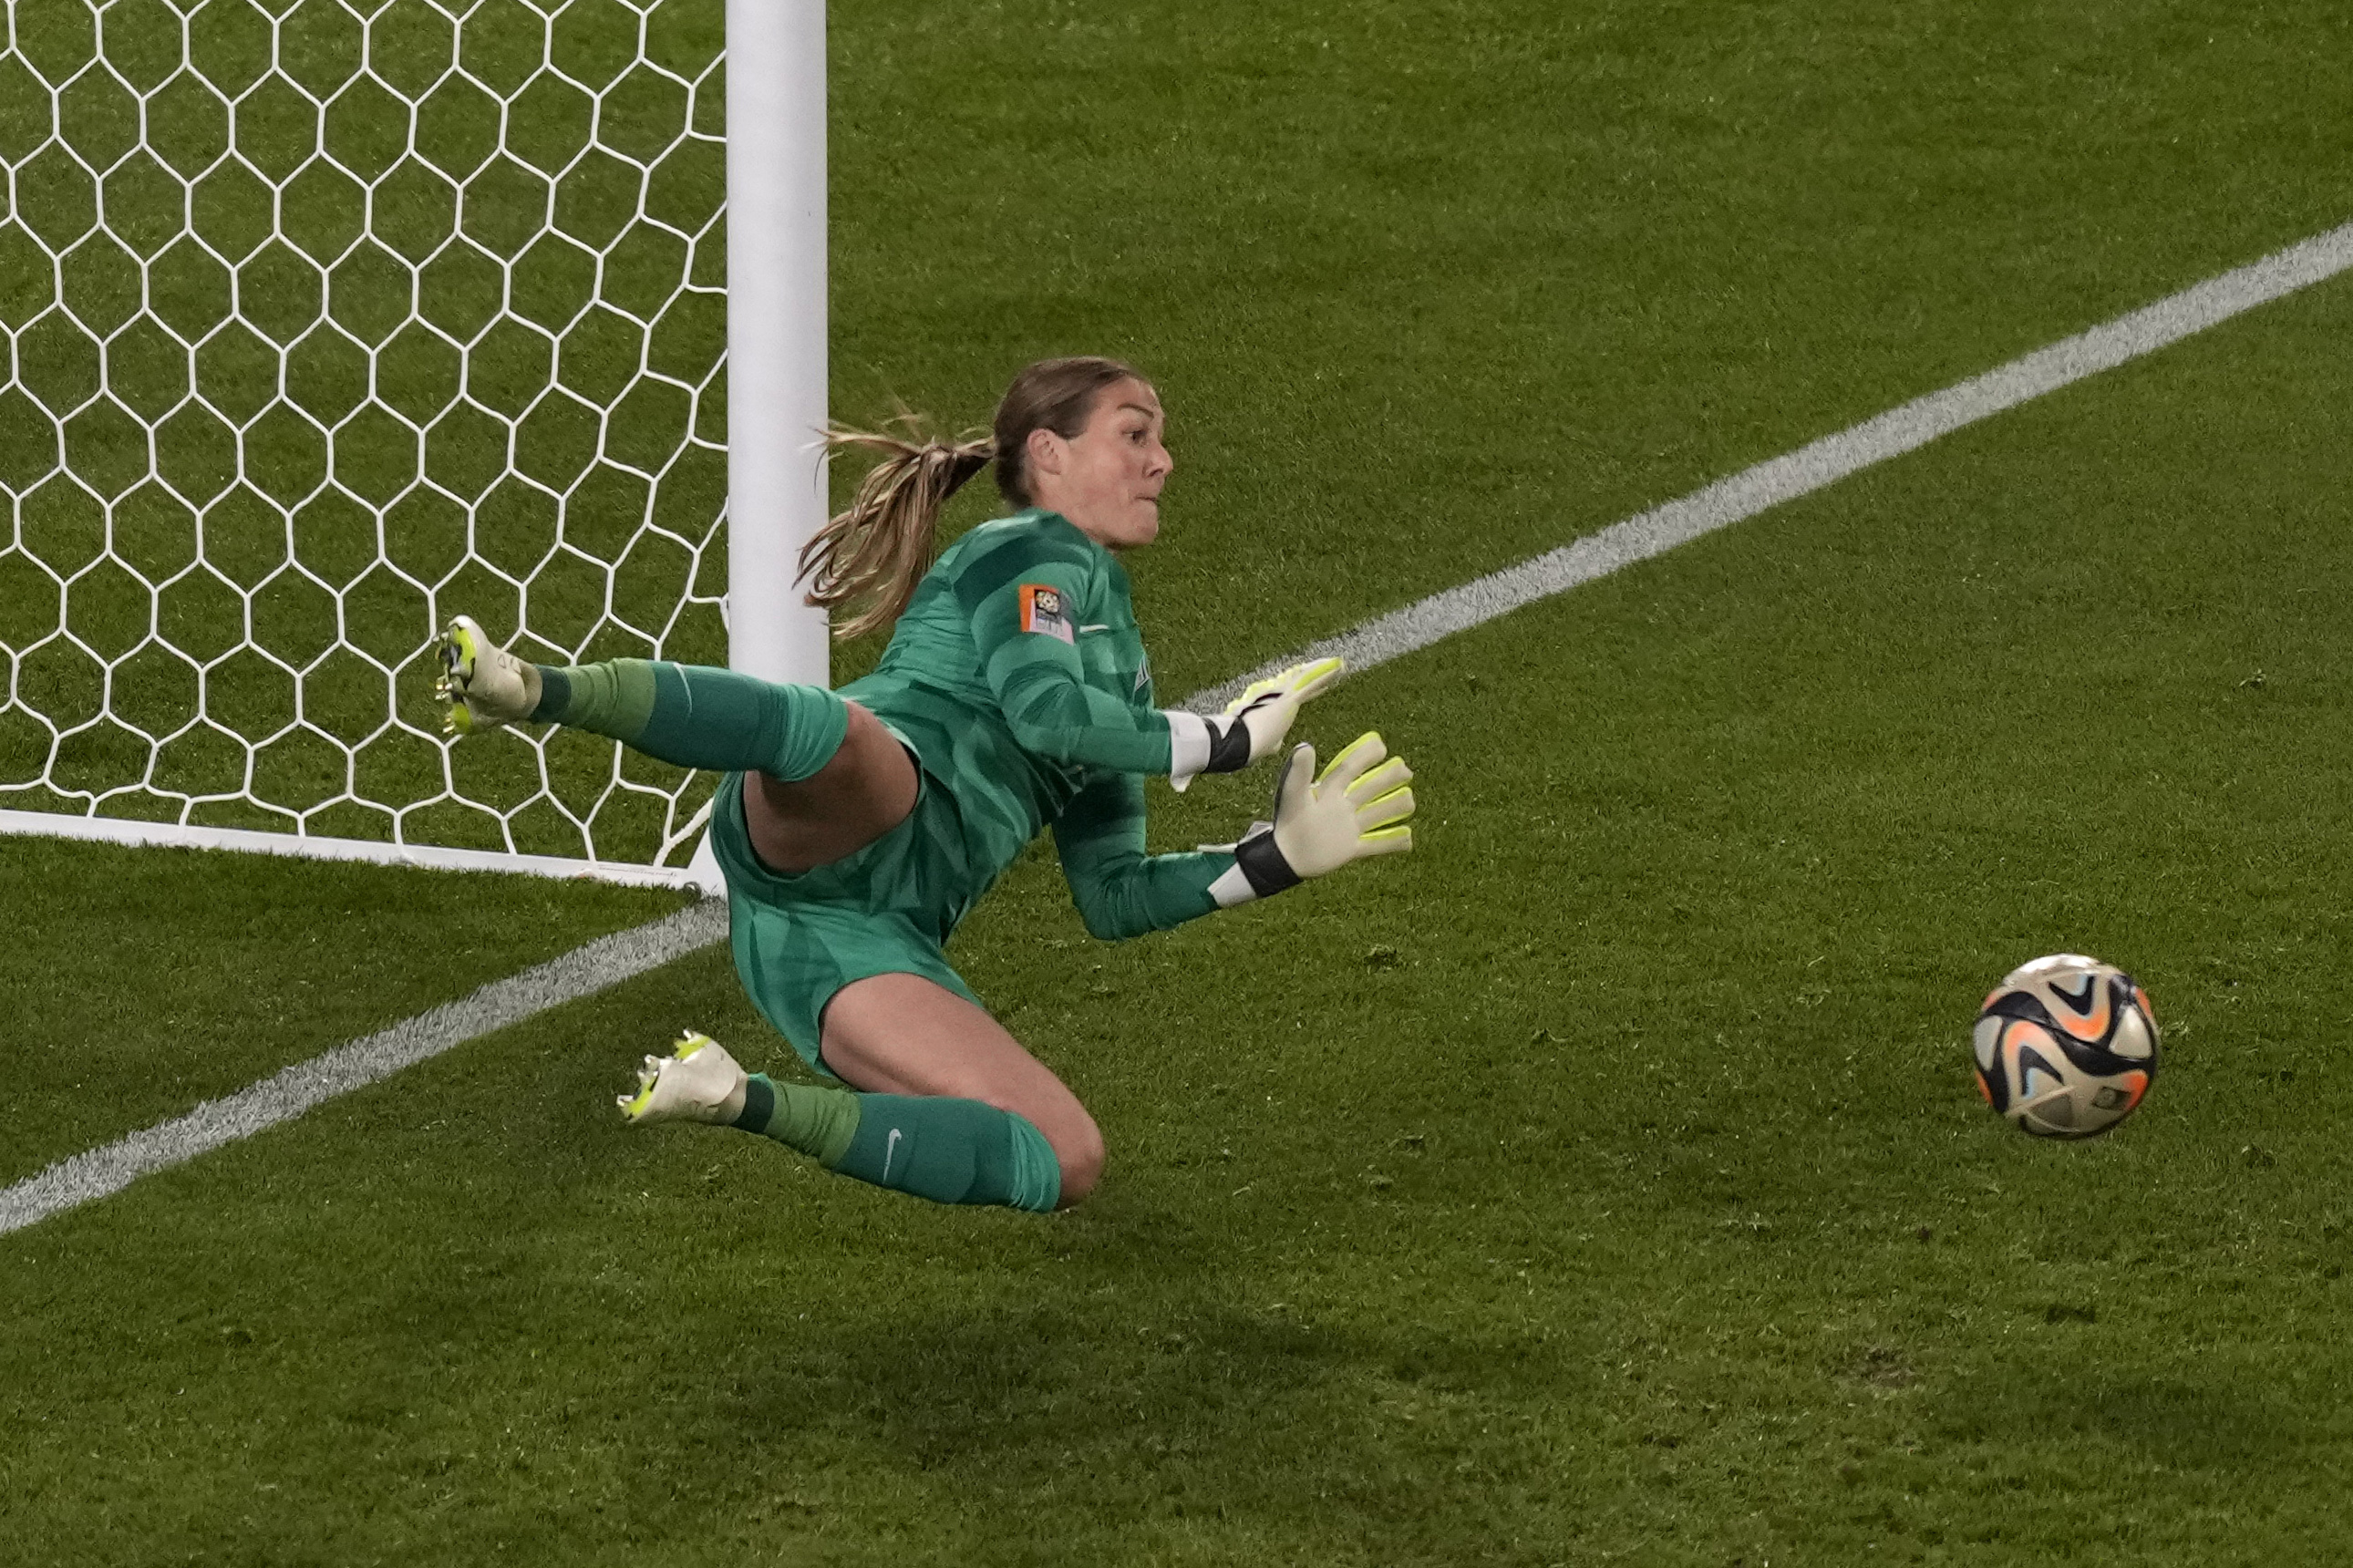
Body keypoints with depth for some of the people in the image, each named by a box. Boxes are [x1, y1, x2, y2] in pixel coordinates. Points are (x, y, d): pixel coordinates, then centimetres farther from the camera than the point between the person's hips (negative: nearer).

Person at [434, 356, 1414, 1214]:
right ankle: (525, 689, -51)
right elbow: (1041, 708, -8)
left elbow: (1112, 899, 34)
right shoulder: (1033, 556, 13)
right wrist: (1223, 741, 1)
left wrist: (1279, 857, 26)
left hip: (883, 936, 7)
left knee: (1065, 1167, -11)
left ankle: (740, 1103, -6)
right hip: (837, 826, -7)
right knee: (833, 727, -44)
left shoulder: (1119, 667, 36)